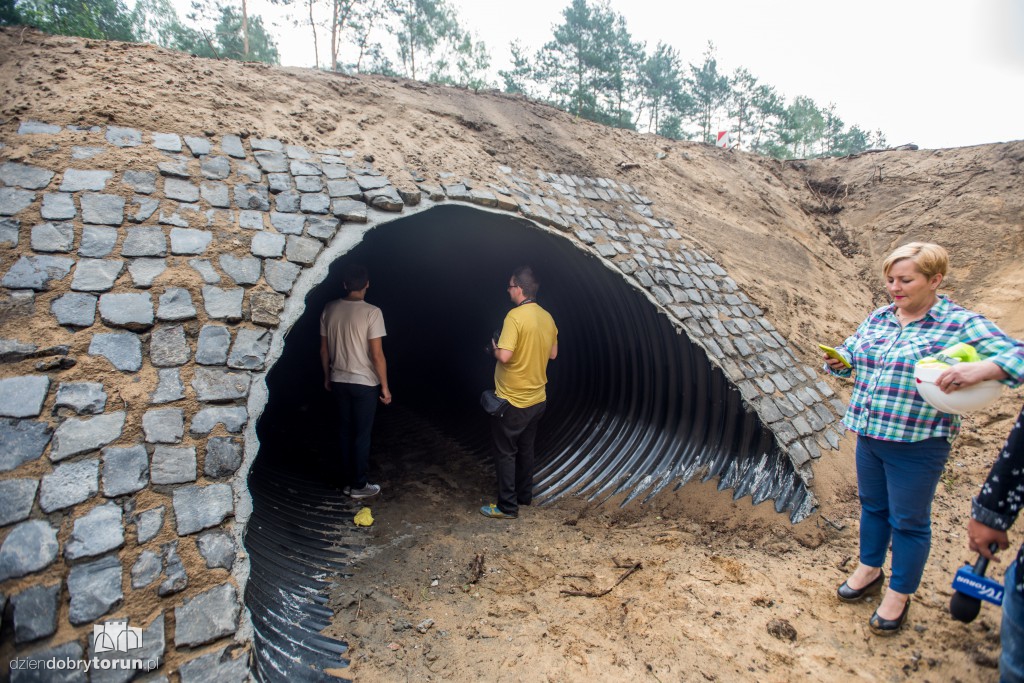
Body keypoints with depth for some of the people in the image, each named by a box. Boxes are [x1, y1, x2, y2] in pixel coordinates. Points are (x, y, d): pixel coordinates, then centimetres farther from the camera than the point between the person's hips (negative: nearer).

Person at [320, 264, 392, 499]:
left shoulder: (329, 309, 0)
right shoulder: (371, 312, -17)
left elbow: (324, 350, 7)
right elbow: (377, 355, -18)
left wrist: (327, 377, 19)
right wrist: (385, 386, -9)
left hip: (339, 381, 5)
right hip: (365, 383, -5)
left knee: (346, 432, 16)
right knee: (362, 435, 6)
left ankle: (347, 482, 25)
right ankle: (359, 486, 16)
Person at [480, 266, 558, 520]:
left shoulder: (515, 316, -21)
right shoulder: (547, 317, 4)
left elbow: (504, 356, -27)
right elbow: (553, 353, 14)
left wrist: (495, 348, -7)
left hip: (512, 400, -8)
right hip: (537, 398, 8)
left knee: (505, 453, 5)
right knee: (525, 449, 21)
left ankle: (507, 506, 13)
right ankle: (524, 495, 34)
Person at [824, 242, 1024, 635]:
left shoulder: (961, 324, -11)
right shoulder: (877, 319, 7)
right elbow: (850, 358, 17)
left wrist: (980, 369, -37)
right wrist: (837, 362, -5)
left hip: (917, 444, -6)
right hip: (869, 436, 6)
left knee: (909, 521, 10)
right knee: (872, 506, 22)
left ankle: (899, 596, 30)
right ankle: (869, 572, 43)